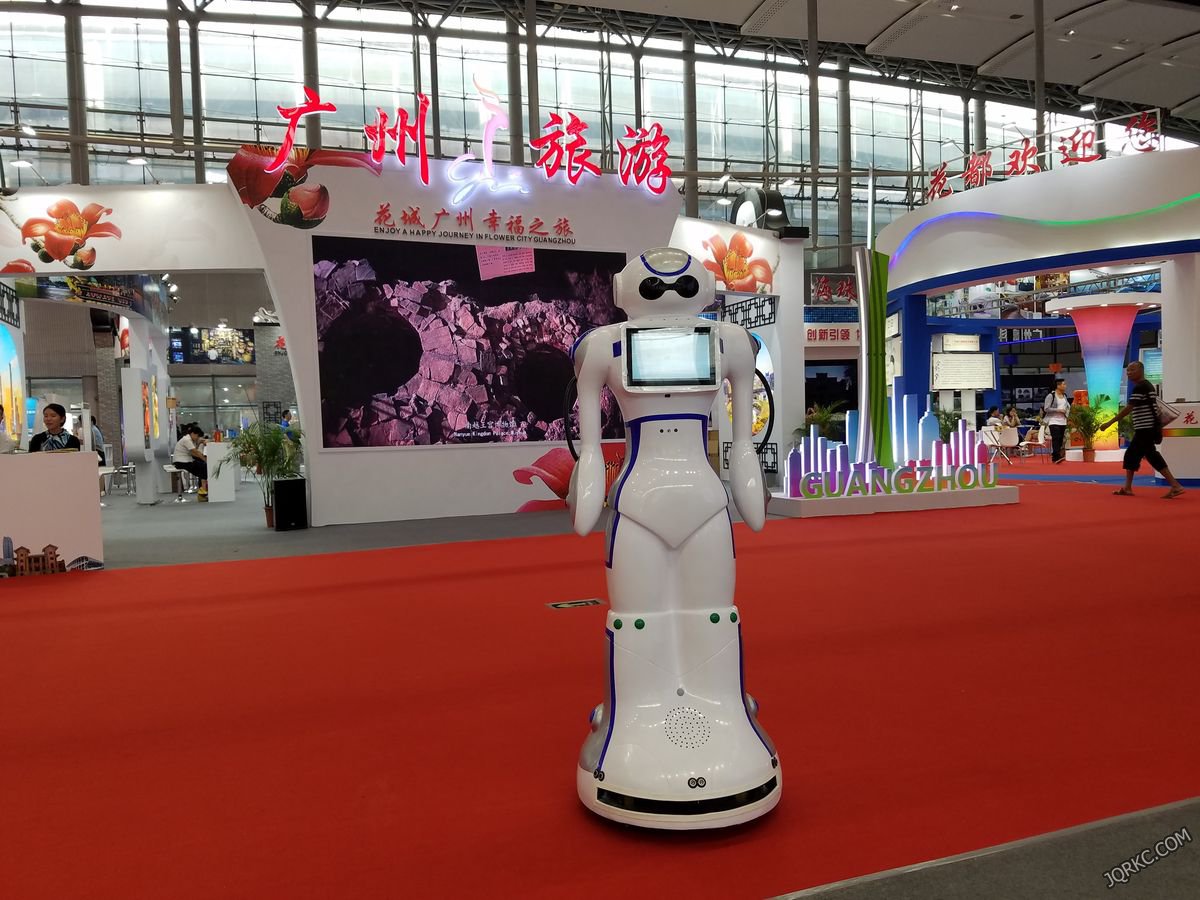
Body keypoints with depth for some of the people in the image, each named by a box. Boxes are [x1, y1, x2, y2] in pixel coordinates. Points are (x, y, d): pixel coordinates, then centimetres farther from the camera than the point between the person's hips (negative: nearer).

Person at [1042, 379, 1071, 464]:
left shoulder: (1064, 396, 14)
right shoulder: (1051, 396, -8)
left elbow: (1068, 406, 27)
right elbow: (1046, 409, -12)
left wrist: (1067, 409, 5)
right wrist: (1058, 410, -17)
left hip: (1063, 421, 7)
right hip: (1054, 421, -7)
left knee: (1061, 439, 6)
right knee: (1056, 439, -15)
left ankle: (1054, 458, 13)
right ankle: (1057, 456, -20)